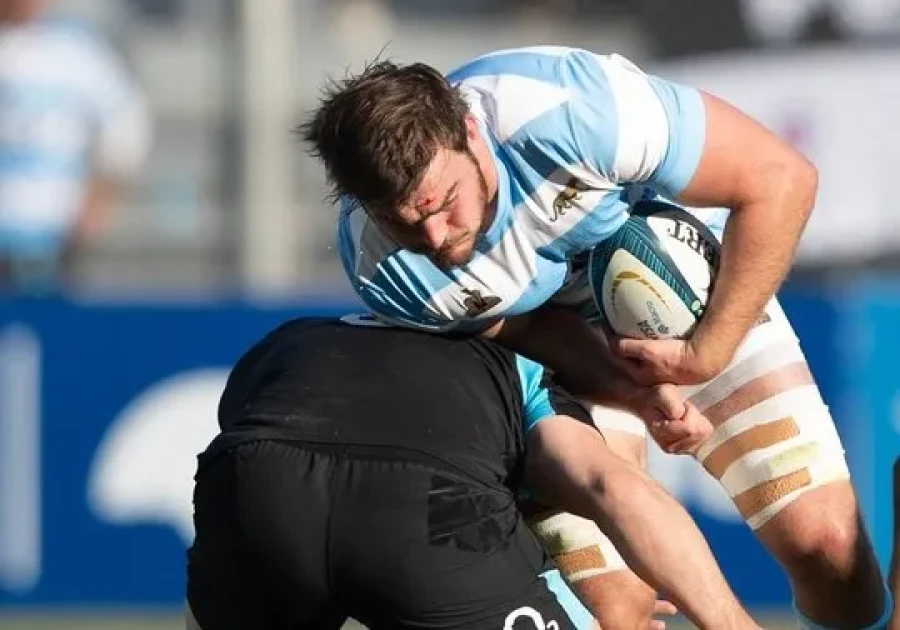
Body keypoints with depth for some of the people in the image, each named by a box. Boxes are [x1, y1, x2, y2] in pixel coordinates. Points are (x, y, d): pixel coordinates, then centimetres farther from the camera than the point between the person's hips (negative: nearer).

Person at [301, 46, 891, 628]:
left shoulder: (565, 112, -38)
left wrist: (706, 355, -28)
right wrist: (640, 391, -24)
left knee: (827, 540, -11)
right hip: (563, 338, 1)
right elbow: (516, 324, -8)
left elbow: (781, 177, -28)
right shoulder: (384, 271, -27)